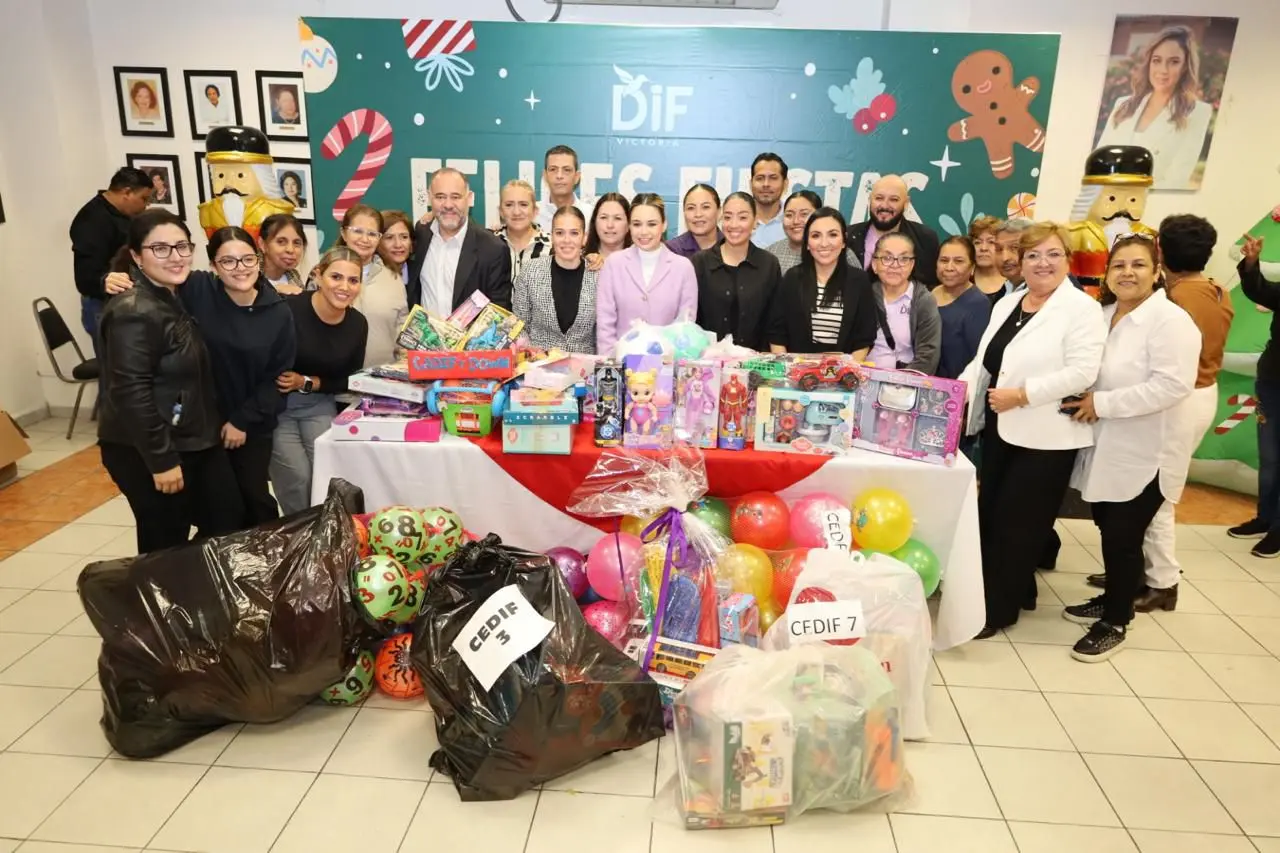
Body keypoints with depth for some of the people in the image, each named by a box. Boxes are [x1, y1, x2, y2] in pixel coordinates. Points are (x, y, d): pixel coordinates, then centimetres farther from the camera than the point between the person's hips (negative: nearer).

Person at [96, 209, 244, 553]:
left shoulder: (178, 298, 9)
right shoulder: (133, 312, -19)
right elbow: (131, 393, -23)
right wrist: (161, 459, -22)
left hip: (193, 441, 9)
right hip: (146, 452, -9)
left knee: (228, 522, 14)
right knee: (166, 547, 3)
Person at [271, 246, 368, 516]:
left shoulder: (358, 323, -4)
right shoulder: (289, 309, -21)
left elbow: (350, 380, 3)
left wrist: (306, 383, -13)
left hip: (319, 404, 4)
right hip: (276, 405, -3)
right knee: (298, 477, -13)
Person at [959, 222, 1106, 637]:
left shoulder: (1082, 307, -9)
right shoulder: (1006, 305, 13)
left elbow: (1082, 372, -19)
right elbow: (983, 362, 15)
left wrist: (1022, 394, -22)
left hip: (1045, 437, -7)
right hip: (1000, 430, 7)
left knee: (1017, 524, 1)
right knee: (990, 517, 12)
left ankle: (998, 608, 15)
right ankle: (1015, 591, 31)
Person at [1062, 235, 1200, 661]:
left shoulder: (1170, 320, -15)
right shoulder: (1102, 315, 9)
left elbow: (1172, 385, -25)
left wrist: (1102, 403, -22)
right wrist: (1083, 401, 0)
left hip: (1145, 454, -7)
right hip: (1106, 448, 7)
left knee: (1122, 538, 0)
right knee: (1109, 531, 16)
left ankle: (1115, 623, 17)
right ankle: (1111, 600, 36)